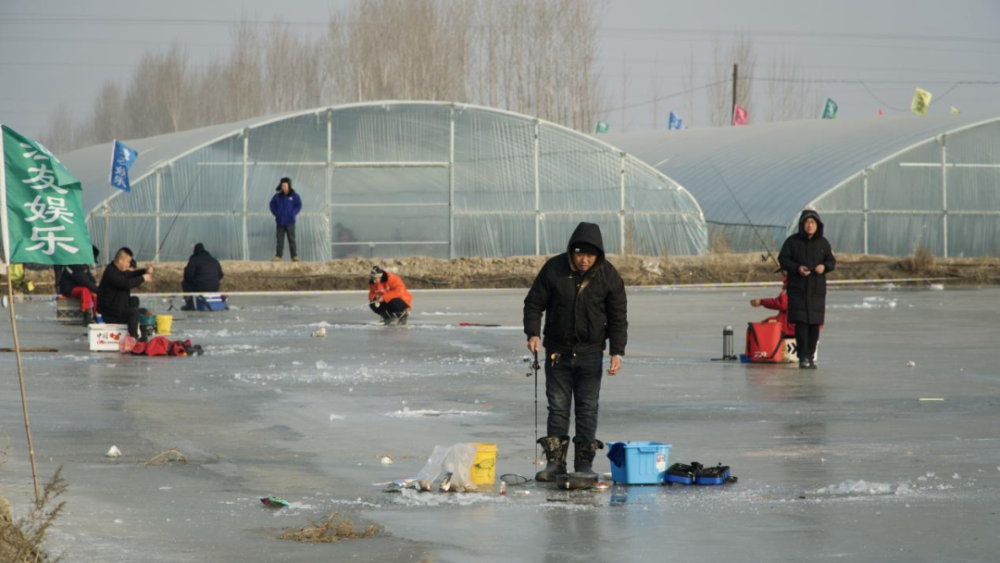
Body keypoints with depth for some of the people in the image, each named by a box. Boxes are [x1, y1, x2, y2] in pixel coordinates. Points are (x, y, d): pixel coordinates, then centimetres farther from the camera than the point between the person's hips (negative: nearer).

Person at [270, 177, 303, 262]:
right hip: (280, 222, 2)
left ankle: (294, 256, 7)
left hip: (290, 222, -2)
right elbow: (272, 204, 13)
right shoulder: (278, 196, 2)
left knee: (291, 239, 2)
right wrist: (275, 213, 0)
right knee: (280, 239, 4)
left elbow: (298, 205, -3)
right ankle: (278, 256, 6)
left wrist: (292, 214, -12)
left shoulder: (294, 195, -4)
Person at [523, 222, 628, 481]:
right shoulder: (554, 269, -8)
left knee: (588, 408, 0)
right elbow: (534, 303, 0)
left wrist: (617, 352, -8)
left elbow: (618, 317, -2)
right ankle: (555, 462, 5)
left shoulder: (609, 276, -8)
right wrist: (533, 333, -14)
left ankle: (584, 462, 6)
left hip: (590, 352, 0)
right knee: (557, 406, 2)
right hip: (558, 350, 0)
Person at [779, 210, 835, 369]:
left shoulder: (823, 243, 8)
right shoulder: (792, 241, 1)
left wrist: (824, 266, -13)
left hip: (817, 289, 3)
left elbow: (832, 261, 10)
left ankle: (811, 356, 10)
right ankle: (803, 357, -8)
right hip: (797, 289, -3)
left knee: (815, 323, 1)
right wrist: (797, 268, -17)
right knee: (801, 322, -9)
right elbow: (782, 259, 0)